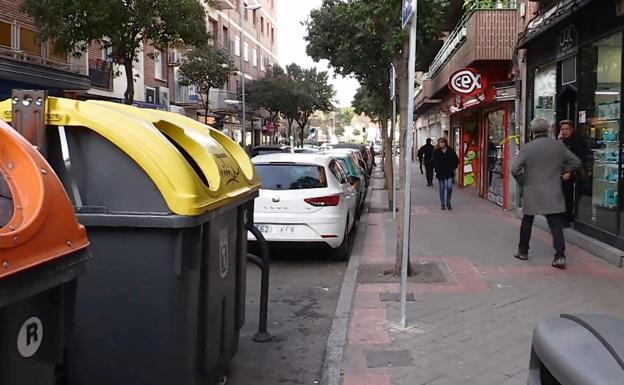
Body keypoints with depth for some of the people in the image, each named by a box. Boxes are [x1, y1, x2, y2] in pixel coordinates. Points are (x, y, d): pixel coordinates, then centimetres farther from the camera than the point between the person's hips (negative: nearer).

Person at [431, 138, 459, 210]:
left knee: (449, 187, -9)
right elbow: (433, 161, 4)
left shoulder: (451, 151, 2)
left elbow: (456, 160, 11)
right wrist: (436, 168, -5)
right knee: (442, 189, 5)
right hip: (440, 173, 0)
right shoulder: (436, 152, 2)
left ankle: (448, 202, 11)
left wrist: (453, 168, 4)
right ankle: (442, 204, 14)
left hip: (449, 173, 0)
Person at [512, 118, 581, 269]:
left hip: (531, 193, 0)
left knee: (527, 222, 17)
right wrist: (566, 171, 22)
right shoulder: (559, 145, 0)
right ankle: (560, 256, -6)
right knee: (556, 225, 1)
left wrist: (522, 182, 7)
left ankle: (523, 251, 26)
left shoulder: (528, 148, -7)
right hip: (553, 194, 1)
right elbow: (576, 162, 6)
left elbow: (515, 169, -10)